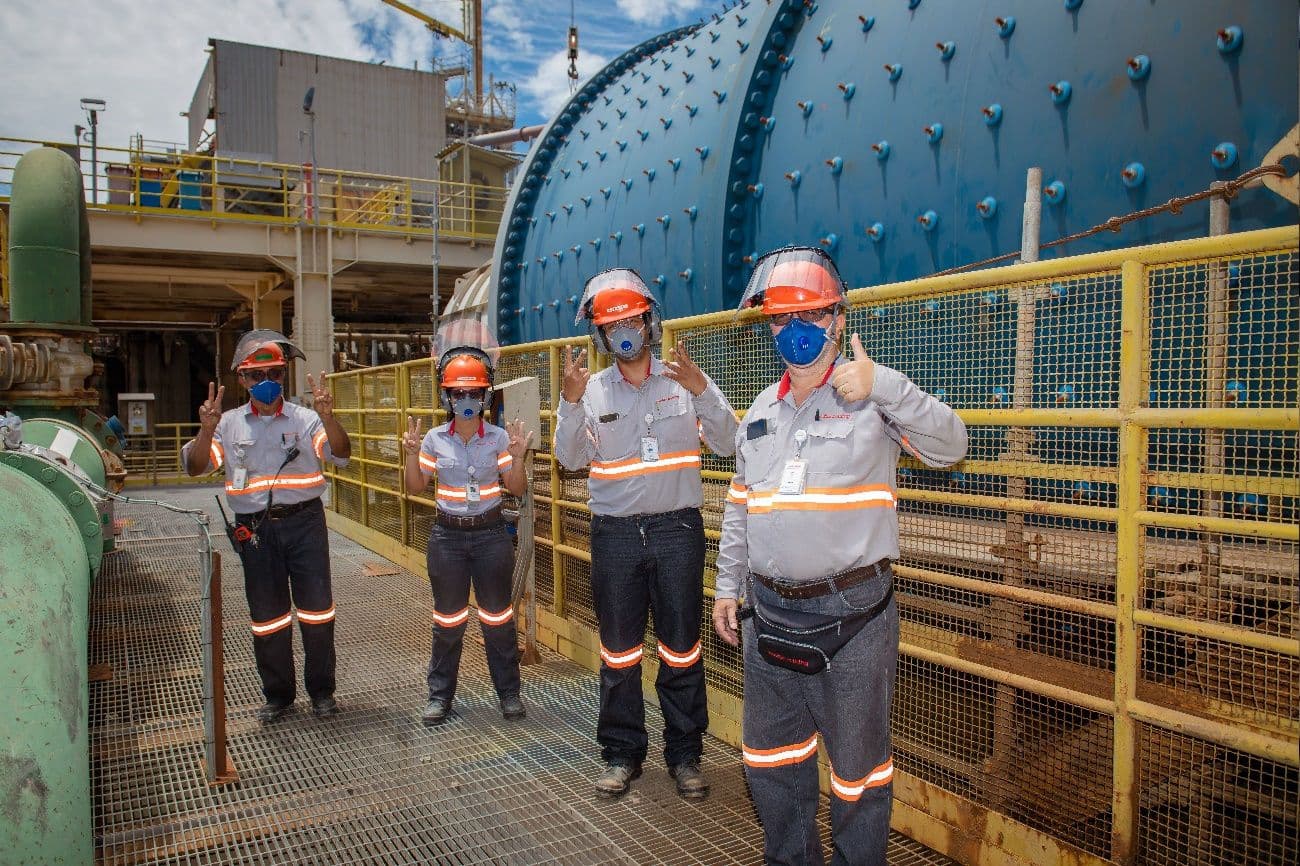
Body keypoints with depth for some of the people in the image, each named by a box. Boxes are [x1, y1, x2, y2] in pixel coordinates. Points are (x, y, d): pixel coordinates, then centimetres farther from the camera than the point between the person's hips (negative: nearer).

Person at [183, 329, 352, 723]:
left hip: (305, 523, -1)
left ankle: (321, 690, 20)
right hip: (256, 530, 2)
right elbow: (195, 467, -3)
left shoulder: (304, 419, 1)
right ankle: (277, 695, 27)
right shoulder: (229, 424, 5)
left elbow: (340, 454, -12)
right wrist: (206, 431, -21)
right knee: (267, 616, 11)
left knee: (317, 611, 4)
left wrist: (328, 417, -29)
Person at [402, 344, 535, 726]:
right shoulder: (435, 439, -1)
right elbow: (415, 487, 5)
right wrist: (411, 453, -9)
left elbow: (516, 489, 0)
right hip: (447, 534, 1)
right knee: (447, 620, 9)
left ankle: (508, 691, 22)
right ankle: (440, 695, 23)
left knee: (498, 618, 7)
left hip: (490, 533, 0)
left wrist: (517, 457, -16)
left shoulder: (499, 437, -3)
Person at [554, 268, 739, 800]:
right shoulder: (592, 389, 3)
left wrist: (700, 388, -20)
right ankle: (622, 753, 26)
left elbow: (727, 444, -7)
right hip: (615, 534, 1)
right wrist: (570, 401, -18)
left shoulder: (683, 380, 0)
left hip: (677, 529, -1)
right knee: (618, 652, 11)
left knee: (681, 649, 8)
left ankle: (685, 754, 24)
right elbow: (571, 459, -4)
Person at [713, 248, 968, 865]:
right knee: (769, 753, 19)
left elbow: (949, 448, -17)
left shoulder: (871, 399, -6)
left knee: (857, 762, 9)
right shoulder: (761, 409, 11)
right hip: (770, 611, 6)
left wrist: (885, 387, -28)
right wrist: (727, 587, 15)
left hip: (852, 612, -6)